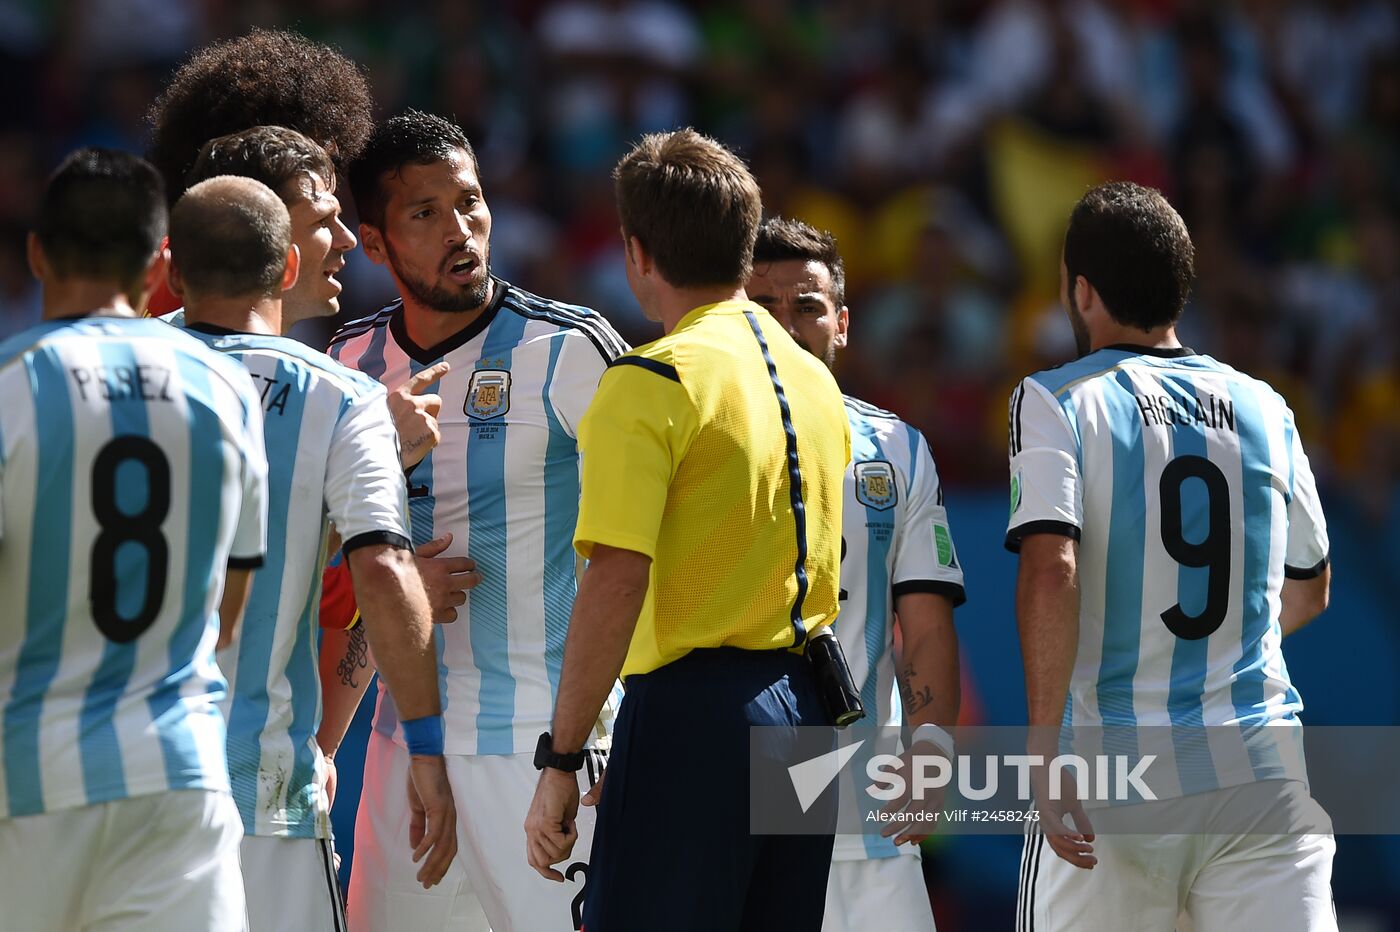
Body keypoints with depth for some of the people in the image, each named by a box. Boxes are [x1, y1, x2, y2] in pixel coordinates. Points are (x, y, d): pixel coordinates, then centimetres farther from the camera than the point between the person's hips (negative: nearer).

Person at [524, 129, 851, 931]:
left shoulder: (651, 383, -10)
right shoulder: (816, 381, 15)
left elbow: (616, 582, -17)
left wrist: (561, 761, -16)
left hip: (692, 712, -8)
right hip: (807, 711, 8)